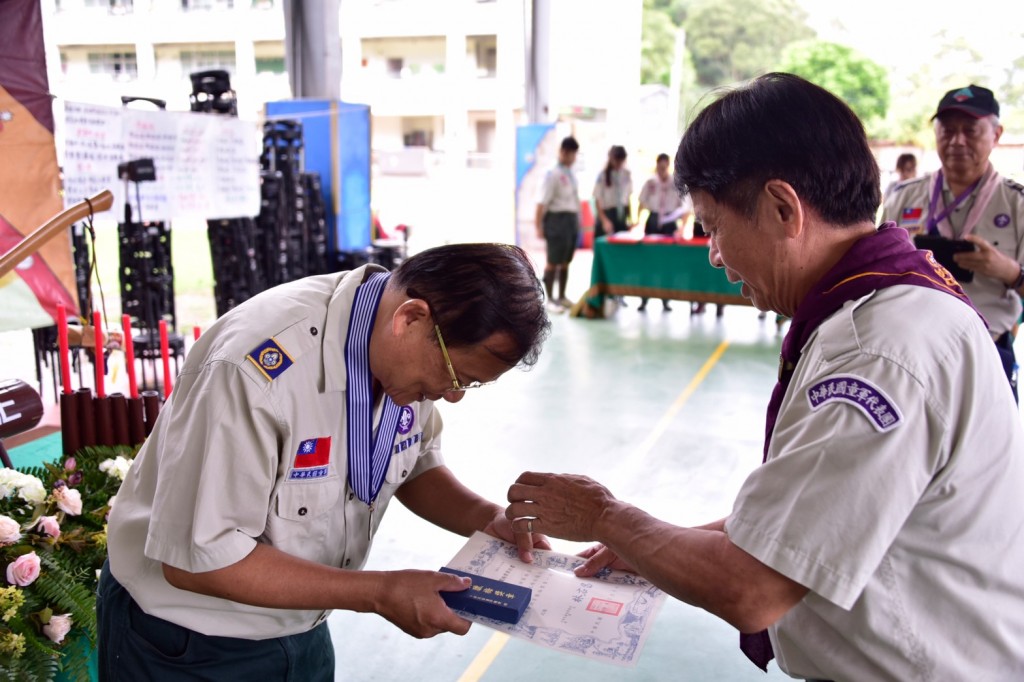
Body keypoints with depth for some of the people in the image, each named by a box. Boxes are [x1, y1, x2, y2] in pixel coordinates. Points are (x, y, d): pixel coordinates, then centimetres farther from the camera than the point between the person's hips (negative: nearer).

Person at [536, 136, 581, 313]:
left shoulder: (571, 175, 12)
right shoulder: (553, 174, -12)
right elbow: (542, 202, -16)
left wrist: (578, 222, 16)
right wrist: (539, 226, -19)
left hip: (572, 220, 8)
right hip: (557, 219, -8)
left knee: (565, 262, 15)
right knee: (553, 262, 0)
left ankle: (562, 297, 25)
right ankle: (550, 300, 8)